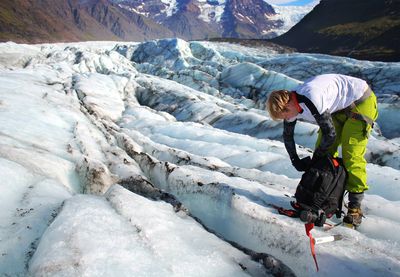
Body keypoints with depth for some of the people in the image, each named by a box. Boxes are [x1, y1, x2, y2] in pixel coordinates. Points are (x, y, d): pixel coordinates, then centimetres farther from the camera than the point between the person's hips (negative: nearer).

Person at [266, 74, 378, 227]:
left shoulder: (311, 101, -37)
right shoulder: (291, 103, -9)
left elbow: (330, 134, -29)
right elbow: (287, 135, 7)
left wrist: (316, 158, -13)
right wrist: (296, 161, 5)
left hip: (361, 101, -8)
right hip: (340, 106, 8)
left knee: (351, 155, -14)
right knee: (326, 152, 1)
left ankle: (355, 206, -7)